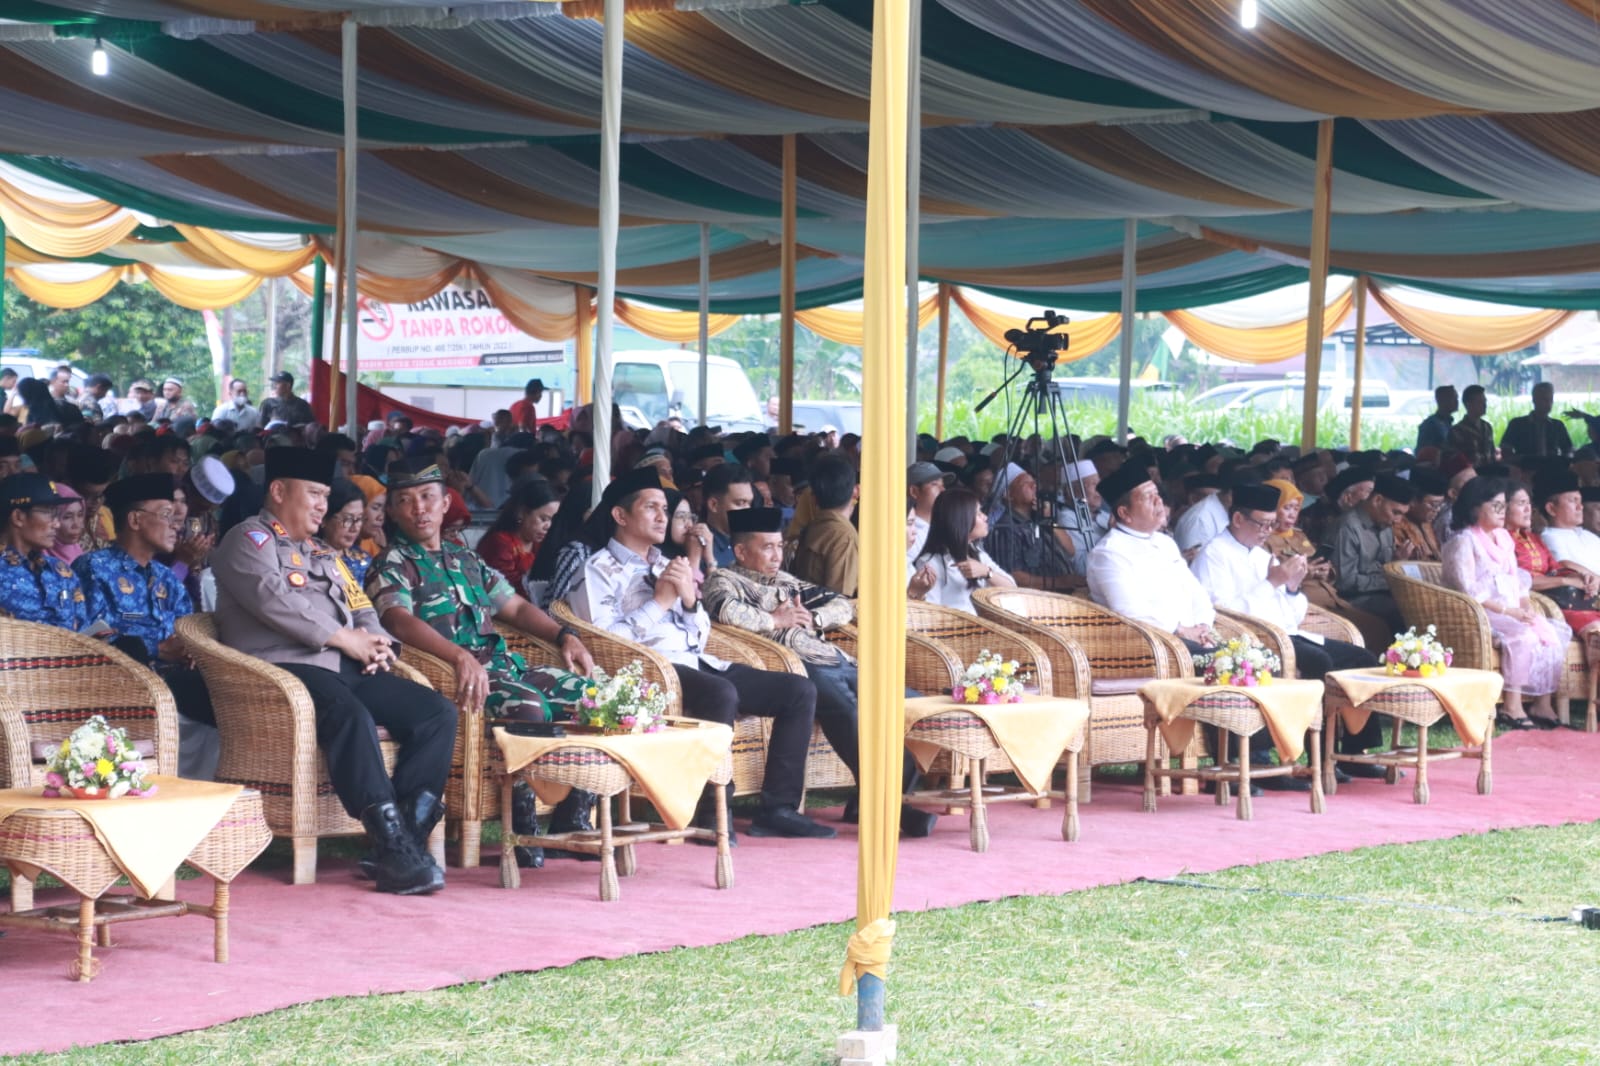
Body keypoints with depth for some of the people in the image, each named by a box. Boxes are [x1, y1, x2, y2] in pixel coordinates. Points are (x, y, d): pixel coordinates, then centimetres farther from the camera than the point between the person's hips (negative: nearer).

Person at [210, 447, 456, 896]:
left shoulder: (323, 554, 31)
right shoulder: (250, 540, 4)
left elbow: (361, 609, 28)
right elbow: (275, 600, -13)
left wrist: (375, 644, 3)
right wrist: (346, 639, -10)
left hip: (347, 668, 8)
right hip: (286, 667, -8)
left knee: (437, 711, -12)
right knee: (351, 715, -38)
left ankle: (407, 837, -24)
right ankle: (392, 843, -40)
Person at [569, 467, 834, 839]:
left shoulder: (665, 567, 25)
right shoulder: (599, 570, 2)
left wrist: (689, 599, 1)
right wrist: (660, 603, -7)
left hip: (697, 663, 8)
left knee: (800, 691, -7)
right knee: (721, 693, -38)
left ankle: (777, 808, -10)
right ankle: (711, 814, -29)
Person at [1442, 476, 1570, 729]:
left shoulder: (1503, 538, 20)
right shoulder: (1464, 542, -6)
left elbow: (1517, 580, 22)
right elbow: (1469, 590, -16)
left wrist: (1526, 605, 2)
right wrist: (1506, 610, -20)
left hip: (1512, 612, 8)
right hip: (1480, 614, -8)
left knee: (1552, 631, -15)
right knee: (1522, 635, -32)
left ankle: (1543, 703, -15)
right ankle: (1512, 706, -30)